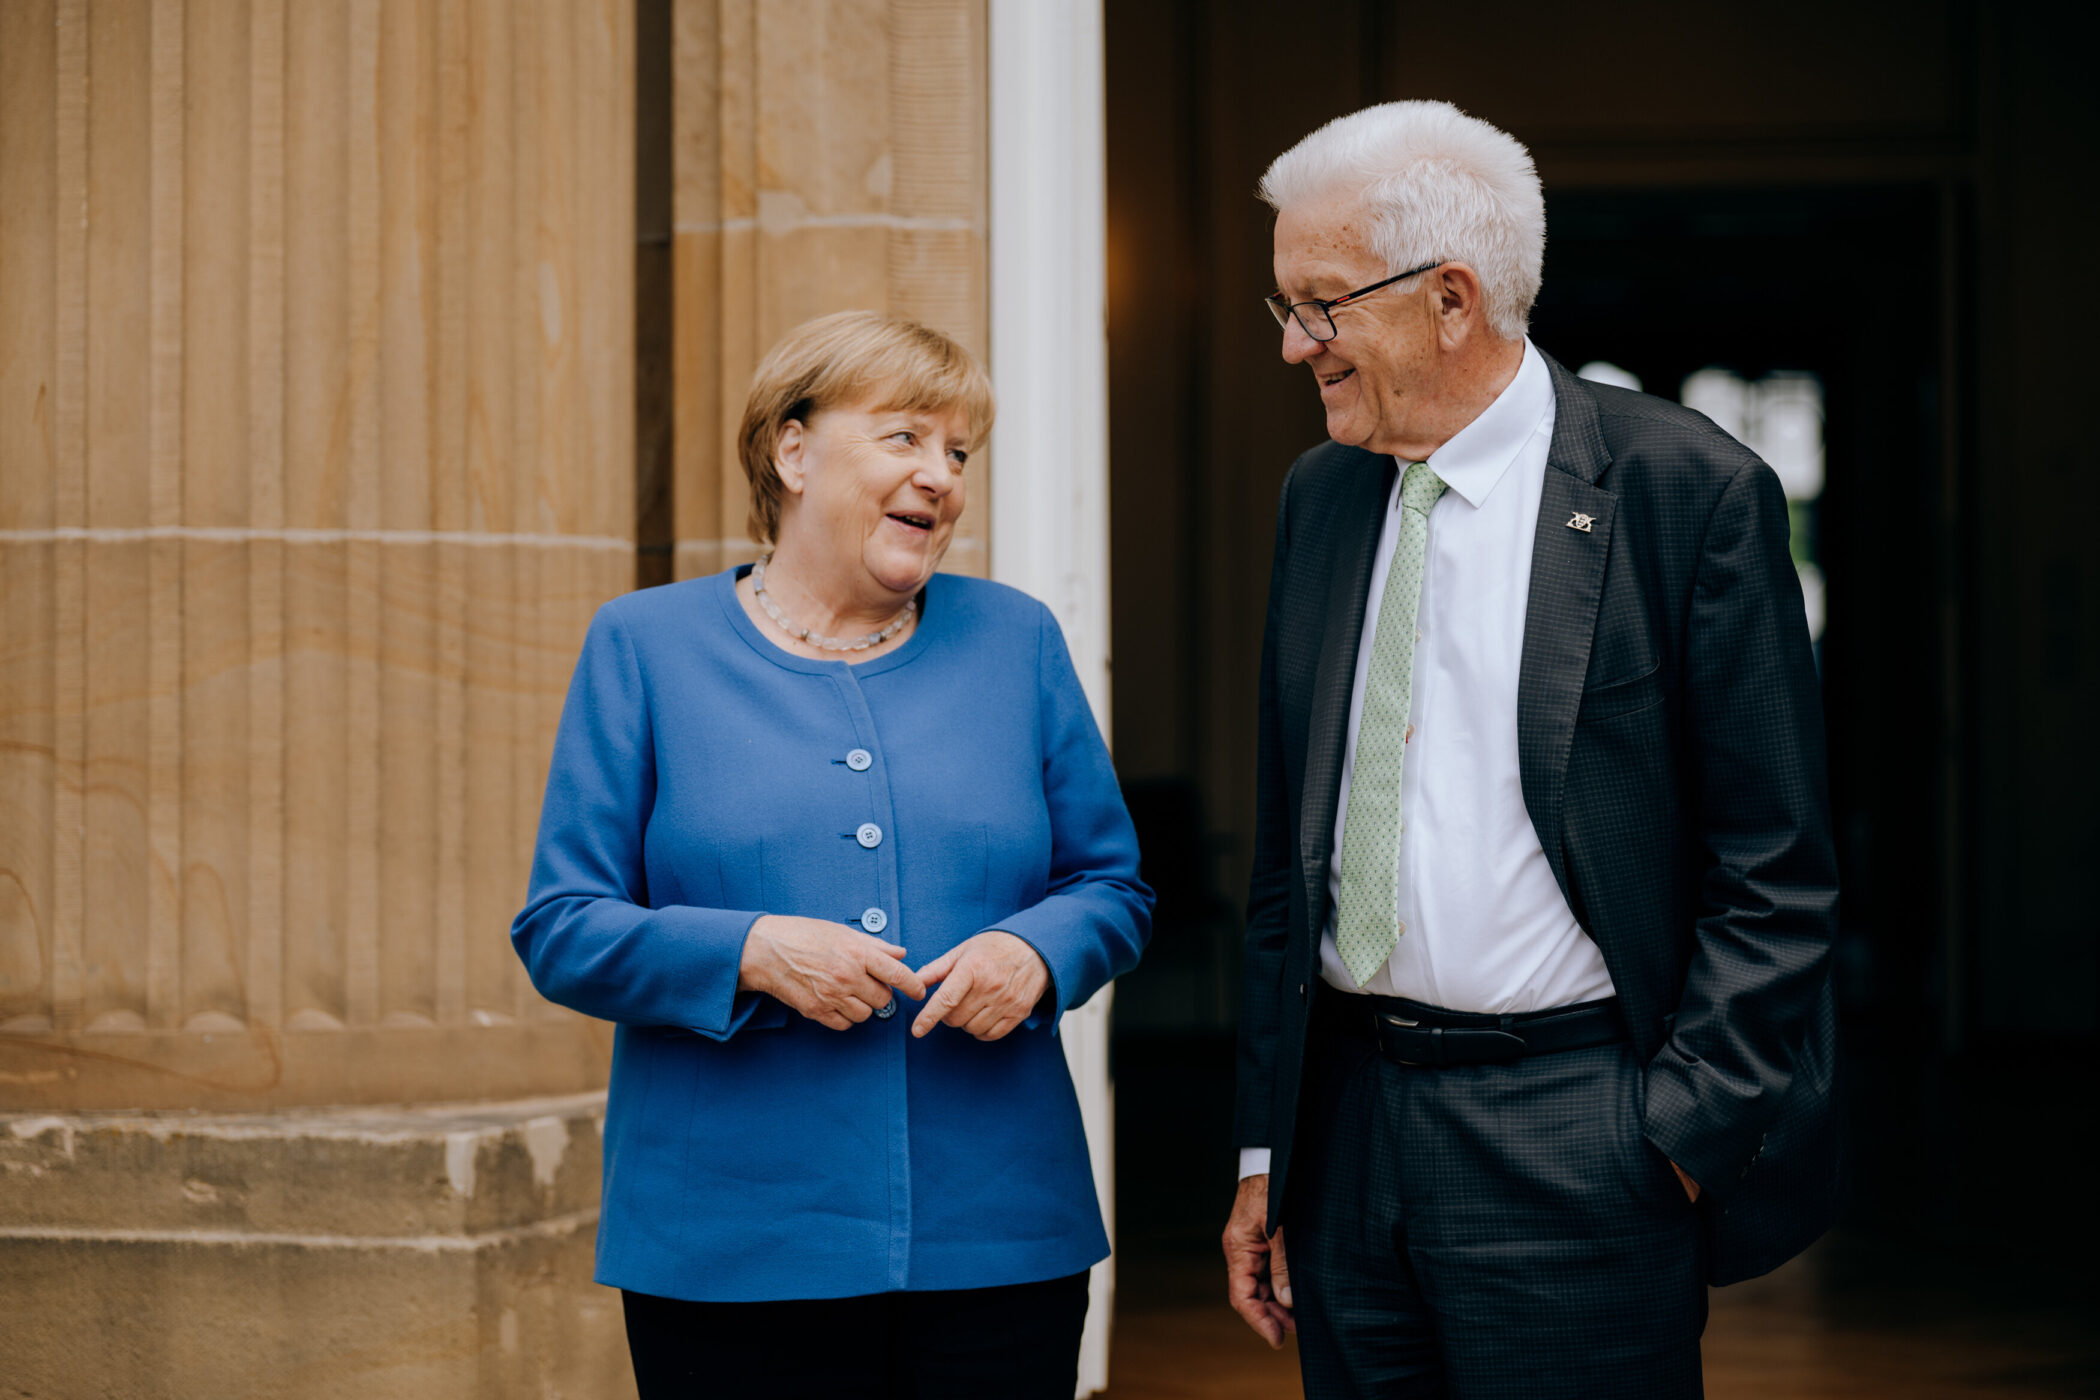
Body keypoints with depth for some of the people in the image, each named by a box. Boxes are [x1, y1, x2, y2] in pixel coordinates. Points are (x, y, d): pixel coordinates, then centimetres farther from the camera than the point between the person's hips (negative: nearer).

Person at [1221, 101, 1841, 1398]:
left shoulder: (1690, 488, -8)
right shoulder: (1321, 497, 10)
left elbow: (1776, 870, -7)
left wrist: (1685, 1132, -12)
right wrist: (1266, 1150, 12)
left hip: (1574, 1147, -5)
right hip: (1348, 1127, 5)